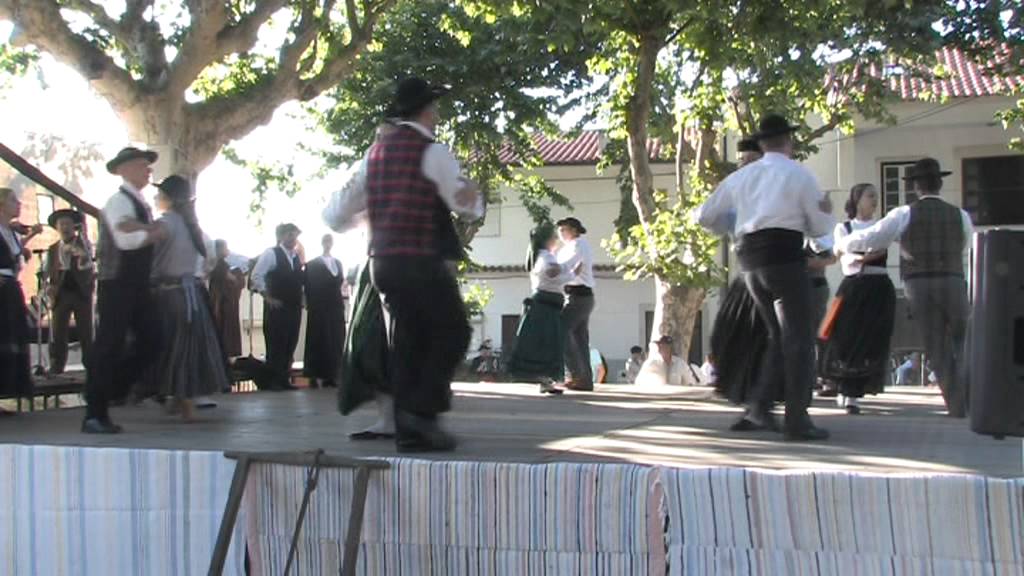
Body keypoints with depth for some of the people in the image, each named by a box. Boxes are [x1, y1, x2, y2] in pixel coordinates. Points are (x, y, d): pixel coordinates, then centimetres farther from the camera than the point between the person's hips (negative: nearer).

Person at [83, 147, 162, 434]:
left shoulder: (141, 204, 18)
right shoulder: (118, 201, -12)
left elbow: (142, 238, 11)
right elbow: (126, 240, -26)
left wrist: (144, 230, -10)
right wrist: (152, 233, -10)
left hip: (137, 285, 9)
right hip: (117, 284, -9)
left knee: (150, 342, 6)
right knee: (109, 346, -5)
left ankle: (112, 390, 20)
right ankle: (95, 415, 2)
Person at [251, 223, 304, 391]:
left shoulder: (296, 257, 15)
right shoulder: (271, 254, -4)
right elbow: (256, 275, -9)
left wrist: (301, 297, 9)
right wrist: (267, 297, -13)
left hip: (294, 307, 6)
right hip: (276, 306, -6)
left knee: (290, 345, 6)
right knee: (276, 344, -5)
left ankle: (284, 379, 13)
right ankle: (274, 381, 0)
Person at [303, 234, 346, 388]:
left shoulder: (338, 263, 17)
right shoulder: (312, 264, 2)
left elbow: (340, 282, 15)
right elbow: (309, 287, -2)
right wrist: (310, 305, -10)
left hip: (336, 307, 5)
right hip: (319, 308, -5)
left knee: (336, 341, 1)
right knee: (319, 341, -5)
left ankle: (331, 375, 3)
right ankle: (317, 375, -3)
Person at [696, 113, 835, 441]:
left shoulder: (740, 177, 14)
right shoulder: (799, 175, 2)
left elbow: (704, 217, 20)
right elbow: (819, 229, 5)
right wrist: (826, 212, 26)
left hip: (751, 259, 6)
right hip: (785, 256, -6)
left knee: (779, 336, 17)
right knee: (798, 338, -2)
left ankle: (758, 410, 11)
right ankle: (797, 421, -6)